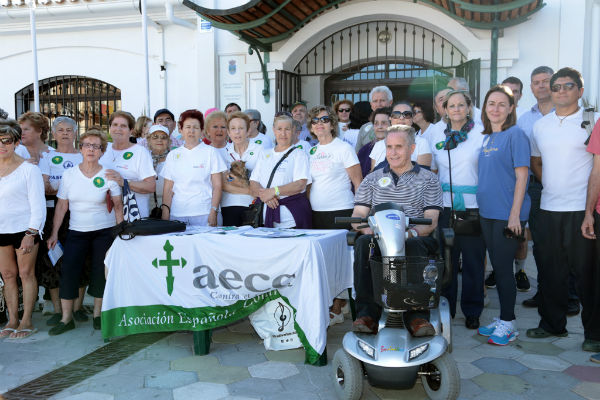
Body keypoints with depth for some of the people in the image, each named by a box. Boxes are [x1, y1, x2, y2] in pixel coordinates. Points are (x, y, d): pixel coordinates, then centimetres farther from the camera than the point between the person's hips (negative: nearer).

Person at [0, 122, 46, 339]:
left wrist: (31, 234, -16)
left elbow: (38, 205, -9)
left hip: (24, 229, -5)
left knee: (26, 274, 1)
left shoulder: (28, 169, -6)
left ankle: (26, 322, 10)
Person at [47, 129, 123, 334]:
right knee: (68, 271, -6)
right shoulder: (69, 174, 3)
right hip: (76, 231, 2)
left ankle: (98, 314, 18)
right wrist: (54, 233, 2)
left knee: (100, 273, 1)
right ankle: (66, 319, 5)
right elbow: (61, 206, 5)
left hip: (104, 231, -1)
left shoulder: (108, 175, -3)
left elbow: (118, 207, -3)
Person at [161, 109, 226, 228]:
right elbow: (168, 189, 9)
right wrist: (165, 213, -3)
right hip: (176, 215, 2)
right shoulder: (173, 155, 12)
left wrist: (213, 212, -10)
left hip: (203, 214, -2)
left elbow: (217, 186, 0)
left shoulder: (211, 152, 4)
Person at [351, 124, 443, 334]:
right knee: (363, 243, -32)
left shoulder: (428, 179, 14)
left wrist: (410, 233, -19)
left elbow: (431, 220, 3)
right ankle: (367, 313, -32)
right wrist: (371, 230, -11)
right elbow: (358, 216, 13)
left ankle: (416, 314, -32)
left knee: (415, 245, -36)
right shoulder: (372, 179, 21)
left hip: (415, 237, -1)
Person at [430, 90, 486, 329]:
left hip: (473, 206, -2)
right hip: (444, 205, 2)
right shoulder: (436, 133, 10)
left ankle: (472, 311, 17)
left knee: (473, 260, 3)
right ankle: (445, 307, 20)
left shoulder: (481, 133, 2)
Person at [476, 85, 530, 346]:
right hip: (487, 213, 7)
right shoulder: (487, 138, 13)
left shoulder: (515, 134, -9)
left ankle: (508, 324, 10)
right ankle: (502, 319, 24)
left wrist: (514, 214, -18)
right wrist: (482, 204, 15)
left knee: (503, 267, -3)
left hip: (507, 214, -7)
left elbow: (521, 176, -13)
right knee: (497, 267, 13)